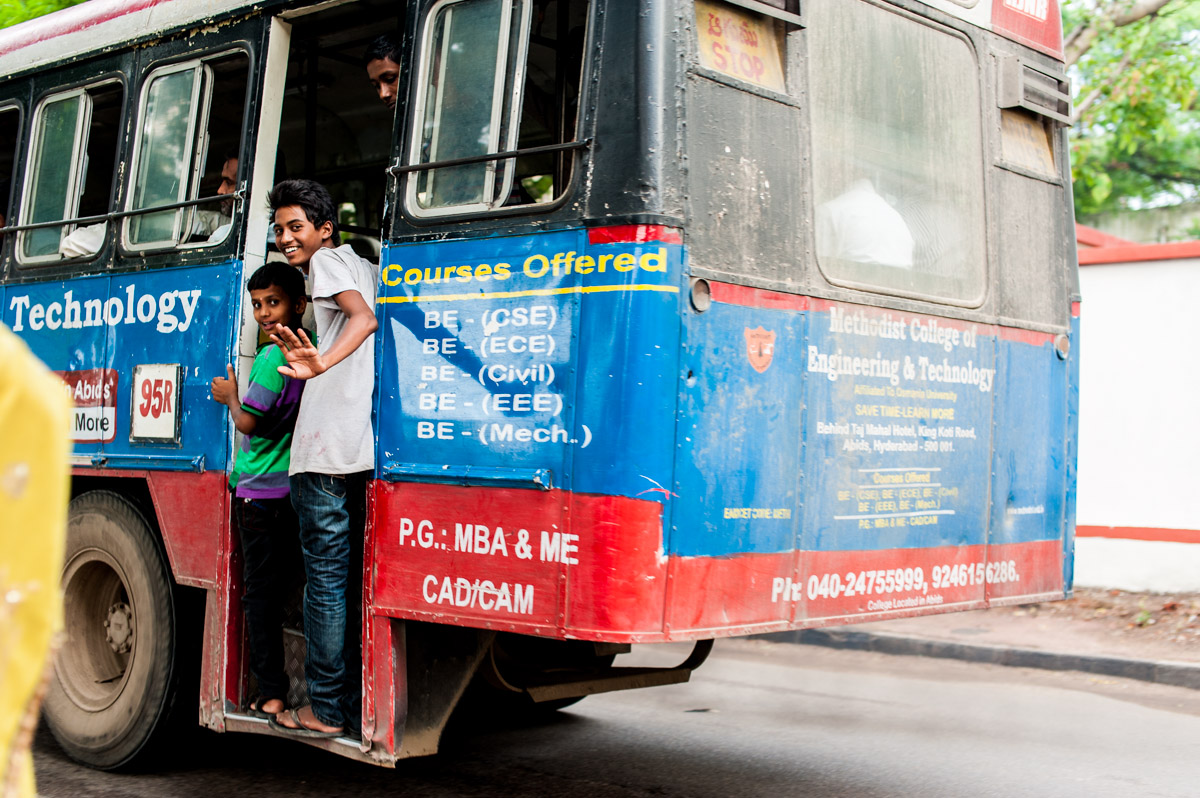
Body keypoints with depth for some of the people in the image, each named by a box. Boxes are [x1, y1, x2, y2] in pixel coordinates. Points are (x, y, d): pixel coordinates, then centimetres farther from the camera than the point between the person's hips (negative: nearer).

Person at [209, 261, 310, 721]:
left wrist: (230, 397, 3)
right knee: (283, 589, 14)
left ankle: (271, 695, 2)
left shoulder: (274, 356, -15)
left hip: (260, 492, -7)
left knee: (260, 593, 0)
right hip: (297, 489, 7)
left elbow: (248, 421, -14)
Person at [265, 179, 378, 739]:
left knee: (325, 577, -4)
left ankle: (325, 710, 1)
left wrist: (322, 364, -36)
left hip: (329, 448, -9)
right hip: (374, 446, 9)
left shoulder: (328, 261, 0)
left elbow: (363, 317, -19)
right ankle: (360, 703, 16)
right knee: (358, 577, 12)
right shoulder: (369, 269, 24)